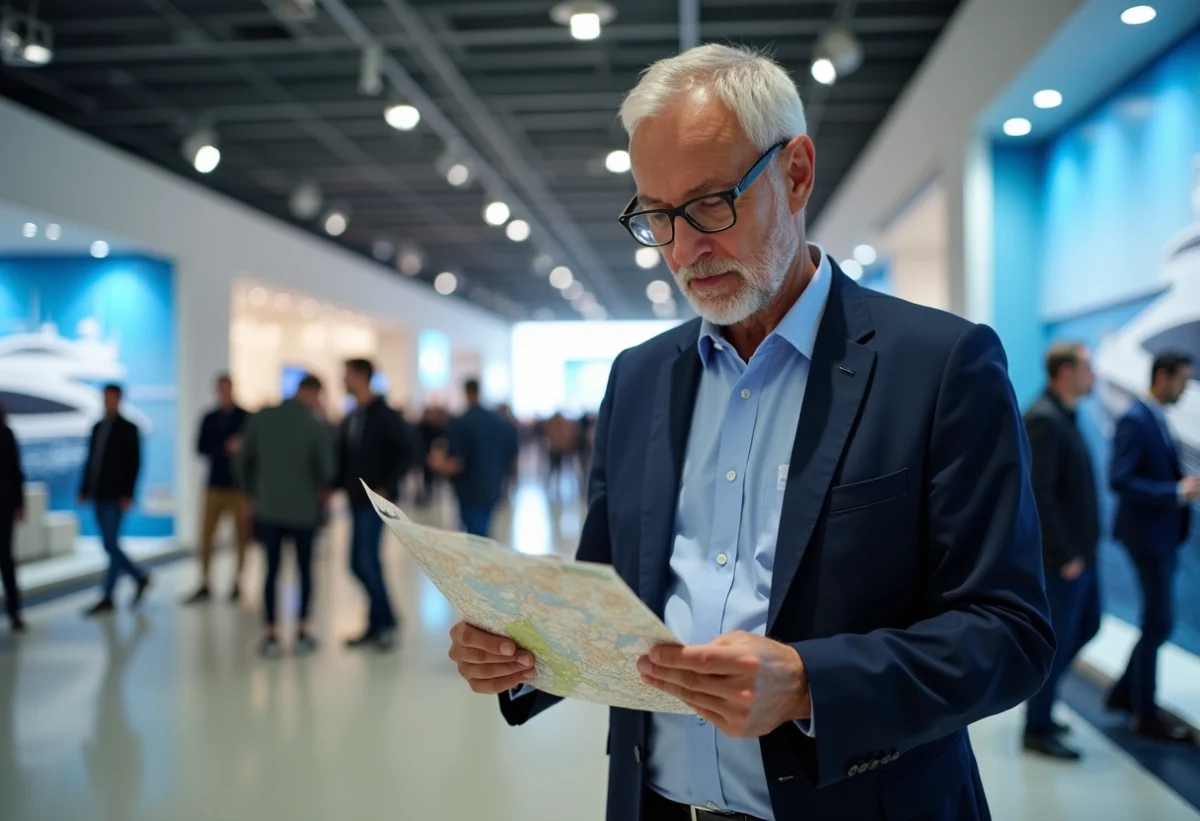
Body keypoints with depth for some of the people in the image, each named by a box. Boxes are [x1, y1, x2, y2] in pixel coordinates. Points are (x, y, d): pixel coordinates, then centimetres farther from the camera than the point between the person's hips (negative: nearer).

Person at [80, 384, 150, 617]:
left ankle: (107, 597, -4)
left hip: (116, 497, -7)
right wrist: (84, 490, 9)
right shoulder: (97, 428, 13)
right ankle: (140, 577, 24)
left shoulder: (128, 429, -5)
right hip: (99, 495, 7)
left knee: (110, 544, -9)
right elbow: (90, 460, 15)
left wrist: (128, 494, -16)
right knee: (110, 545, 8)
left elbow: (135, 463, -9)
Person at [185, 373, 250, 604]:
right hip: (216, 485, 2)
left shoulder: (246, 418, 0)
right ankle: (204, 587, 8)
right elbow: (201, 448, -1)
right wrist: (226, 448, -15)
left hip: (239, 487, -2)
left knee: (241, 538, 4)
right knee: (206, 536, 0)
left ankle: (237, 584, 16)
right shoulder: (209, 418, 8)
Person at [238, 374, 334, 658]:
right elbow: (326, 470, -12)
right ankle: (301, 634, 13)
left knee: (272, 571, 10)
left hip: (268, 508, 2)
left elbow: (244, 460, 3)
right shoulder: (317, 427, -11)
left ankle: (270, 636, 9)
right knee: (305, 569, 13)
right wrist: (320, 491, 10)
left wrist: (251, 494, 16)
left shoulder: (260, 419, -1)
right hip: (304, 509, -2)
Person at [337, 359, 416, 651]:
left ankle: (385, 623, 1)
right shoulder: (350, 419, 14)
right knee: (361, 563, 8)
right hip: (356, 499, 8)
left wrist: (388, 487, -15)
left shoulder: (385, 416, -8)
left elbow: (409, 453, -12)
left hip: (375, 501, -8)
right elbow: (343, 458, 17)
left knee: (365, 561, -11)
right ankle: (378, 624, 17)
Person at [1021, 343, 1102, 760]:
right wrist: (1066, 553, -20)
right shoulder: (1044, 420, -20)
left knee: (1087, 622, 19)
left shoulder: (1064, 416, 11)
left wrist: (1083, 546, 13)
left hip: (1079, 551, 10)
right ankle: (1038, 729, 15)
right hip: (1061, 555, -10)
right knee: (1056, 639, 1)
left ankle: (1040, 697, 32)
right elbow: (1039, 492, -25)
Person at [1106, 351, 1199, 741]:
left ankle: (1124, 692, 28)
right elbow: (1119, 480, -25)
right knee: (1158, 622, -2)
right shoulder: (1135, 420, -17)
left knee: (1156, 621, 15)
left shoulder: (1156, 418, 12)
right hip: (1147, 534, -9)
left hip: (1162, 534, 9)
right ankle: (1145, 715, 11)